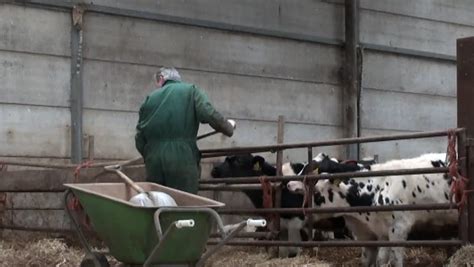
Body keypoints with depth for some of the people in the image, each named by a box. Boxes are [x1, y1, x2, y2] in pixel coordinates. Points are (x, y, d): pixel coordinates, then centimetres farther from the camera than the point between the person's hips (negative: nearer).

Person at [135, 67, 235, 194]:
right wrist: (228, 127, 8)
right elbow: (209, 115, -10)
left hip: (154, 162, 3)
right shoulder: (191, 90, 7)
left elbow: (140, 138, 13)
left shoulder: (150, 98, 16)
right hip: (183, 160, -3)